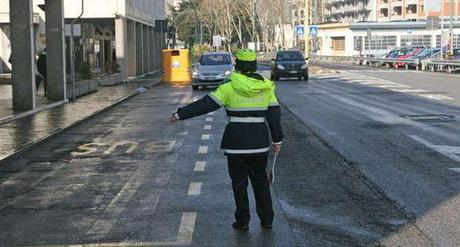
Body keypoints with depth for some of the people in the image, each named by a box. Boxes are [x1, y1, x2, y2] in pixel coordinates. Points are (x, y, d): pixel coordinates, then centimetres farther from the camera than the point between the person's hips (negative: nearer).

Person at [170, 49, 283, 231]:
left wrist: (180, 114, -3)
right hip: (260, 141, 3)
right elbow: (274, 114, 3)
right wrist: (277, 139, 10)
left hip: (236, 141, -3)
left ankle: (242, 221, 13)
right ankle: (266, 219, 18)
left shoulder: (230, 88, -9)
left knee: (239, 180, 9)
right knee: (260, 179, 15)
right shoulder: (266, 87, 2)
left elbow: (205, 104, -9)